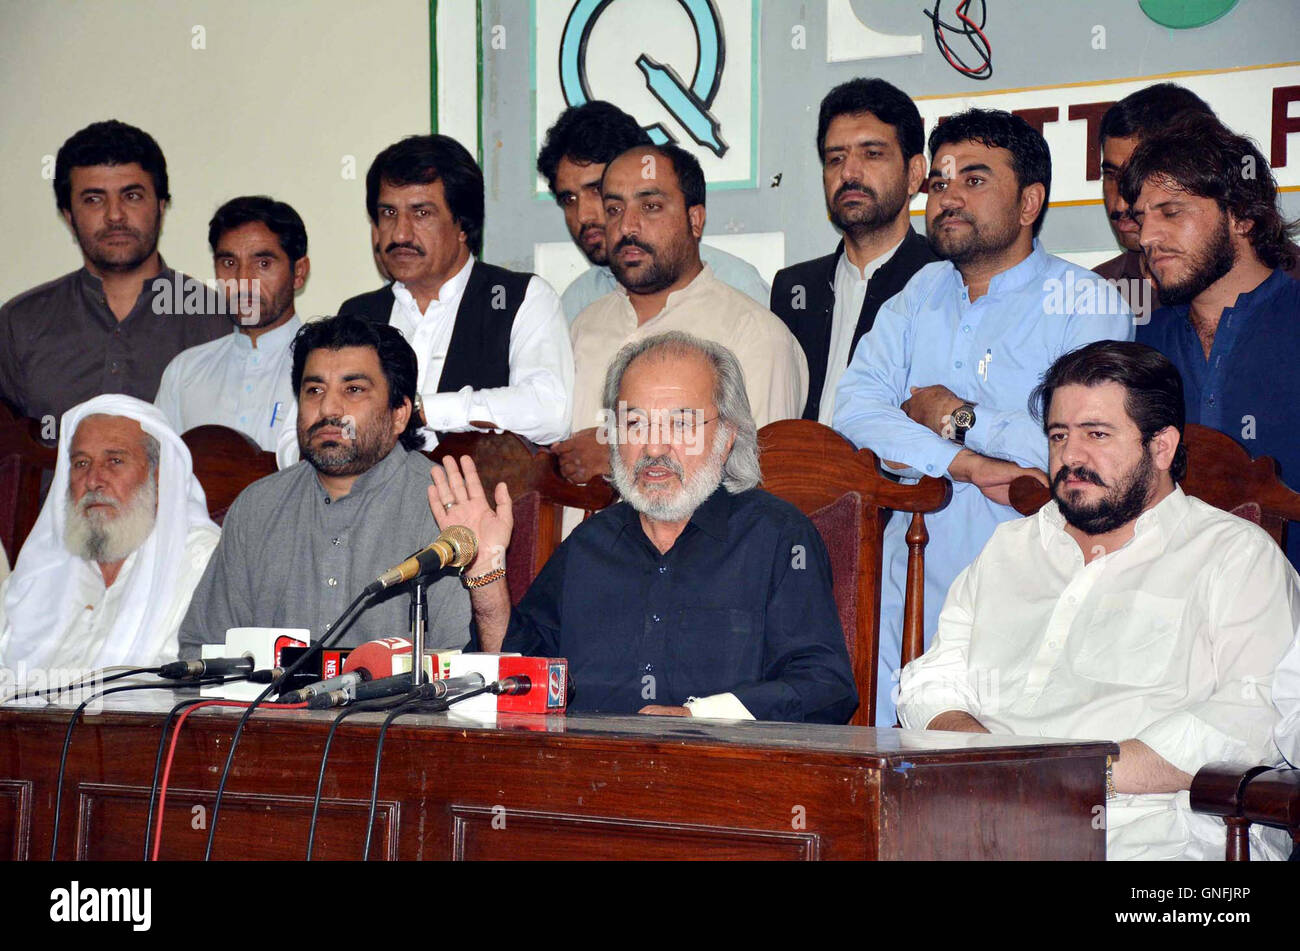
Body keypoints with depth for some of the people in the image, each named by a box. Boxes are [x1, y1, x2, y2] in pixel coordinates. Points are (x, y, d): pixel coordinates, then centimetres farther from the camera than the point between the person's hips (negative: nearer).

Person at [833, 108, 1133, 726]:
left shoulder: (1086, 303, -1)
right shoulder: (922, 294, 17)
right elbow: (854, 406, 1)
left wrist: (955, 417, -4)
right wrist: (967, 465, -13)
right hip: (915, 579, 5)